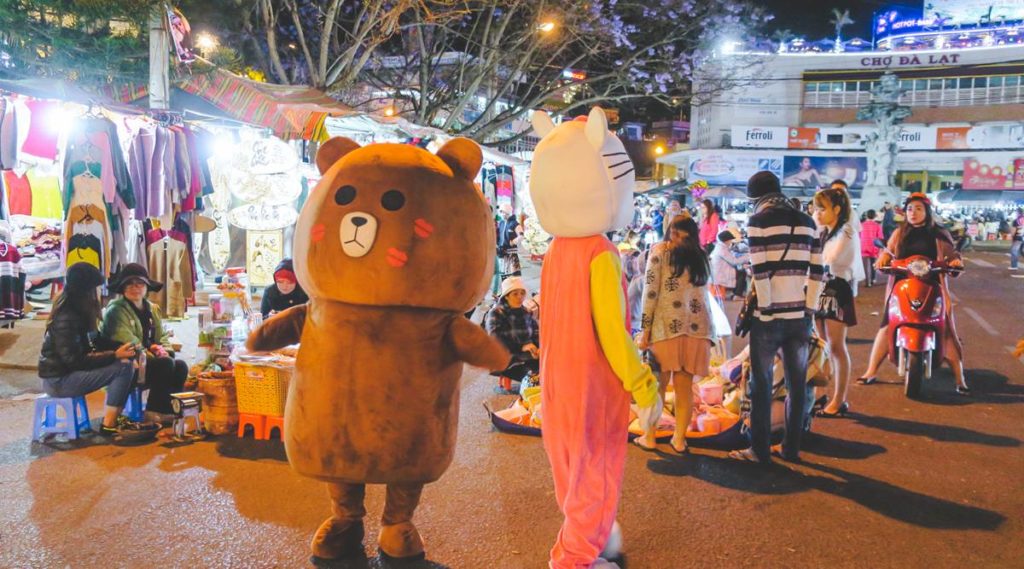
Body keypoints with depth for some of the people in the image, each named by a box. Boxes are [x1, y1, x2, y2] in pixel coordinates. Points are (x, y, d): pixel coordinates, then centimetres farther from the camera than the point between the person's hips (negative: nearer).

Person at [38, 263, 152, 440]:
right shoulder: (66, 318, -22)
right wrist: (115, 355, -22)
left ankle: (116, 418, 3)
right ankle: (108, 425, -12)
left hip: (69, 371, 10)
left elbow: (96, 341, 13)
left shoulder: (79, 311, 7)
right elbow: (74, 360, -24)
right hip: (59, 380, -10)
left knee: (128, 360, 2)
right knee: (123, 367, -19)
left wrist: (122, 347, -3)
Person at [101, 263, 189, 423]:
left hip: (149, 361, 7)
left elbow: (163, 336, 15)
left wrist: (164, 350, -7)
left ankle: (170, 410, -14)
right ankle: (154, 411, -17)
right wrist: (152, 354, -19)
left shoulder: (152, 309, 16)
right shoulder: (116, 311, -8)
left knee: (180, 366, -19)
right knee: (166, 364, -29)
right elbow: (128, 344, -17)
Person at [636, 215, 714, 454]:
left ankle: (649, 437, 13)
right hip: (696, 327, 3)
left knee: (658, 385, 7)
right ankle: (679, 439, 14)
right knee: (685, 387, 9)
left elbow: (651, 292, -3)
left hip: (667, 326, -3)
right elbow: (701, 294, 13)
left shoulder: (659, 251, 5)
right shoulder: (700, 257, 18)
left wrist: (644, 330, -2)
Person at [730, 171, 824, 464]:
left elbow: (760, 272, -13)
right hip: (800, 316, 5)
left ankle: (760, 450, 10)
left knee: (762, 385, 5)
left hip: (770, 316, -5)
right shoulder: (807, 221, 10)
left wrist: (764, 309, -8)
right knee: (797, 384, 12)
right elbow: (817, 272, 6)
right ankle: (792, 448, 19)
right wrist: (809, 309, 8)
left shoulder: (759, 221, -6)